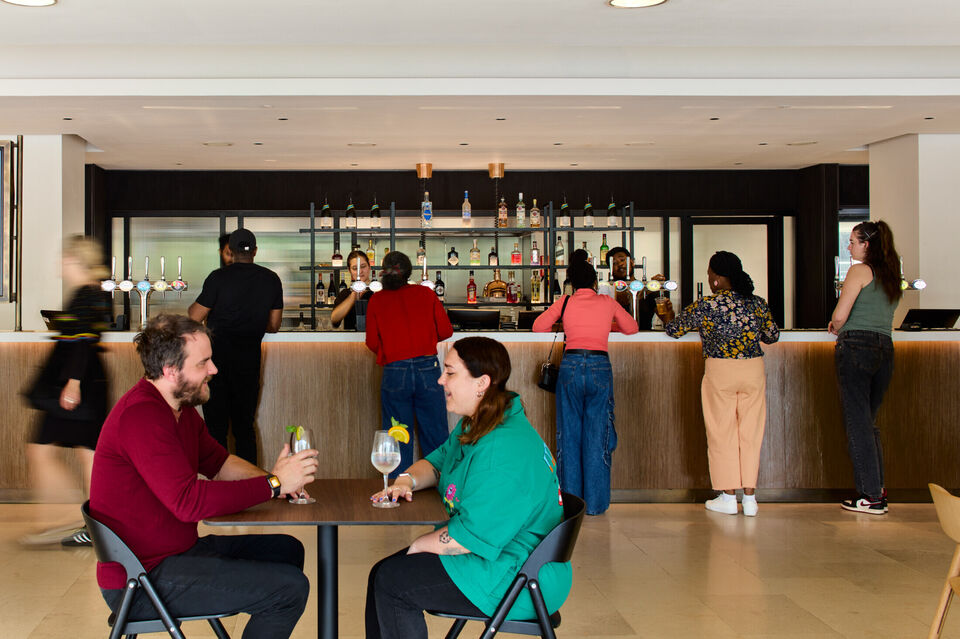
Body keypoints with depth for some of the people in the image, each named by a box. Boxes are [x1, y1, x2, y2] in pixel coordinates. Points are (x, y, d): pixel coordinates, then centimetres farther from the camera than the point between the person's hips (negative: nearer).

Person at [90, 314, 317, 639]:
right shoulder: (140, 415, -24)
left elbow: (219, 462, 20)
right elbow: (189, 502, -31)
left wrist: (273, 476, -1)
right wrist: (273, 484, -22)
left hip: (177, 549, 11)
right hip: (140, 581, -10)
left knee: (286, 550, 16)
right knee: (290, 587, -17)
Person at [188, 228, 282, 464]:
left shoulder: (219, 277, -9)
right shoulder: (272, 280, 3)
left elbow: (195, 317, -5)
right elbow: (274, 326, 10)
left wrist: (192, 306, 16)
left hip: (217, 354, -3)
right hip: (249, 358, 3)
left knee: (216, 424, 5)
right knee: (245, 426, 13)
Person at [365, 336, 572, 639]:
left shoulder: (504, 449, -27)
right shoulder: (474, 426, 8)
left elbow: (473, 534, -28)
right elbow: (437, 462, 22)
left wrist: (420, 544, -12)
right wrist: (407, 480, -1)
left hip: (515, 578, -11)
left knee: (393, 581, -14)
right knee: (382, 573, 4)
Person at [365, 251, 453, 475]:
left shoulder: (376, 300, 3)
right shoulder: (426, 293, 4)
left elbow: (372, 342, 4)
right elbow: (446, 330, 6)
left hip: (395, 372, 0)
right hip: (428, 368, 0)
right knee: (435, 436, 8)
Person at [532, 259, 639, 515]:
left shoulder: (565, 302, 7)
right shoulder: (607, 302, 9)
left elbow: (538, 326, 13)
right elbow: (632, 328, 22)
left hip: (571, 364, 0)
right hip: (600, 365, 0)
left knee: (569, 435, 9)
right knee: (597, 436, 6)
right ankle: (595, 503, 8)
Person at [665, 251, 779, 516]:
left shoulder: (705, 307, -9)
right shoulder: (758, 303, 2)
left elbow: (673, 329, 1)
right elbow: (772, 336, 14)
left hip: (720, 373, -3)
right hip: (754, 370, 3)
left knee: (722, 434, 7)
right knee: (751, 433, 9)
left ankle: (728, 497, 10)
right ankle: (750, 497, 10)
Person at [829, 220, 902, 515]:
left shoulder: (860, 270, -6)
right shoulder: (892, 277, 16)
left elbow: (839, 316, -12)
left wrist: (837, 329, 8)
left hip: (856, 347, -7)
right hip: (885, 349, 7)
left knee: (858, 423, -3)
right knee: (869, 422, 15)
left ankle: (871, 496, -3)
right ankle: (878, 490, 15)